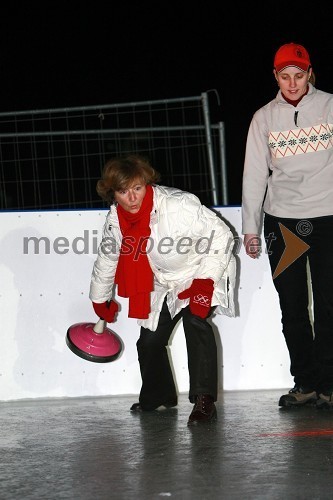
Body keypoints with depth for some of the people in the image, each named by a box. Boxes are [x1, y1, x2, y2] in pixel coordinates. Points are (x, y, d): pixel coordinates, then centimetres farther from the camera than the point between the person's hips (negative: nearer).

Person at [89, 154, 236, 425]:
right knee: (149, 341, 5)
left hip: (205, 273, -6)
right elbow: (107, 258, 9)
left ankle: (204, 400, -27)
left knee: (195, 321, -29)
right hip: (165, 284, 6)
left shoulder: (177, 205, -31)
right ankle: (158, 396, 33)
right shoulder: (116, 219, -11)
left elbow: (221, 235, -23)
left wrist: (205, 282, -26)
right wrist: (101, 300, 21)